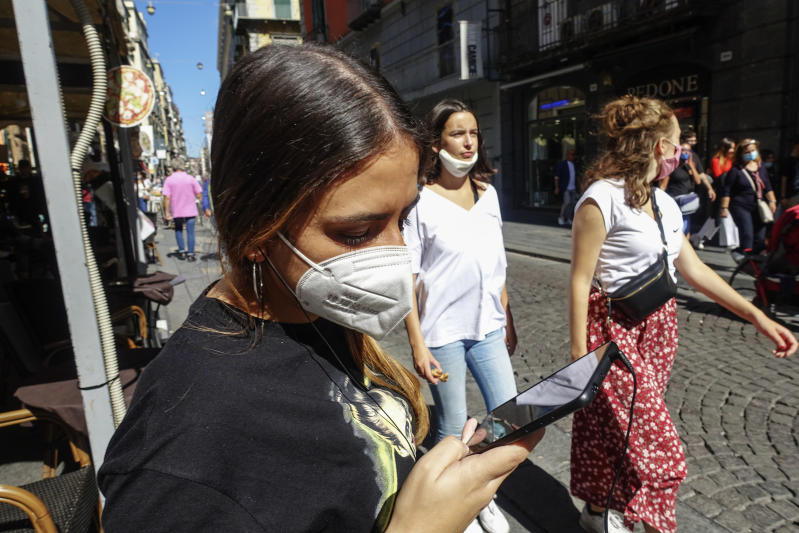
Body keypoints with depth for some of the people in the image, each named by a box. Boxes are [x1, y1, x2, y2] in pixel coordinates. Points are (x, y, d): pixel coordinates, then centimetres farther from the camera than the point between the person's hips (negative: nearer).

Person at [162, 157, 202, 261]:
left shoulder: (169, 179, -6)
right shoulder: (191, 178, -6)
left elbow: (167, 197, -10)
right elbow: (199, 196, -5)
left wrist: (167, 211, -4)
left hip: (176, 211, 1)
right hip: (190, 210, -1)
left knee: (178, 230, 20)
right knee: (190, 232, 5)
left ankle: (181, 252, 18)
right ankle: (190, 254, 6)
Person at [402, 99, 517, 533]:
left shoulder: (487, 193, 6)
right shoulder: (420, 200, -11)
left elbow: (496, 267, 13)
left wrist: (507, 322, 14)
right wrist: (417, 345, -13)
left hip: (488, 329, 5)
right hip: (442, 333, -5)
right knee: (453, 431, 9)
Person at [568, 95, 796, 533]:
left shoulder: (664, 202, 10)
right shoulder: (602, 198, -16)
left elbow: (693, 269, 14)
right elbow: (580, 281, -16)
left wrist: (757, 316, 10)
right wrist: (579, 356, -16)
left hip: (658, 329, 8)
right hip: (615, 331, -7)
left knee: (617, 431, 16)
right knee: (651, 446, 0)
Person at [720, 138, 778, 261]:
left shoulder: (760, 168, 13)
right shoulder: (735, 170, -4)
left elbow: (767, 187, 20)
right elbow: (727, 191, -6)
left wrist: (772, 201, 8)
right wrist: (724, 207, -10)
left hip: (758, 208, 6)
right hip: (741, 207, -6)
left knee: (760, 238, 3)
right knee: (747, 235, -16)